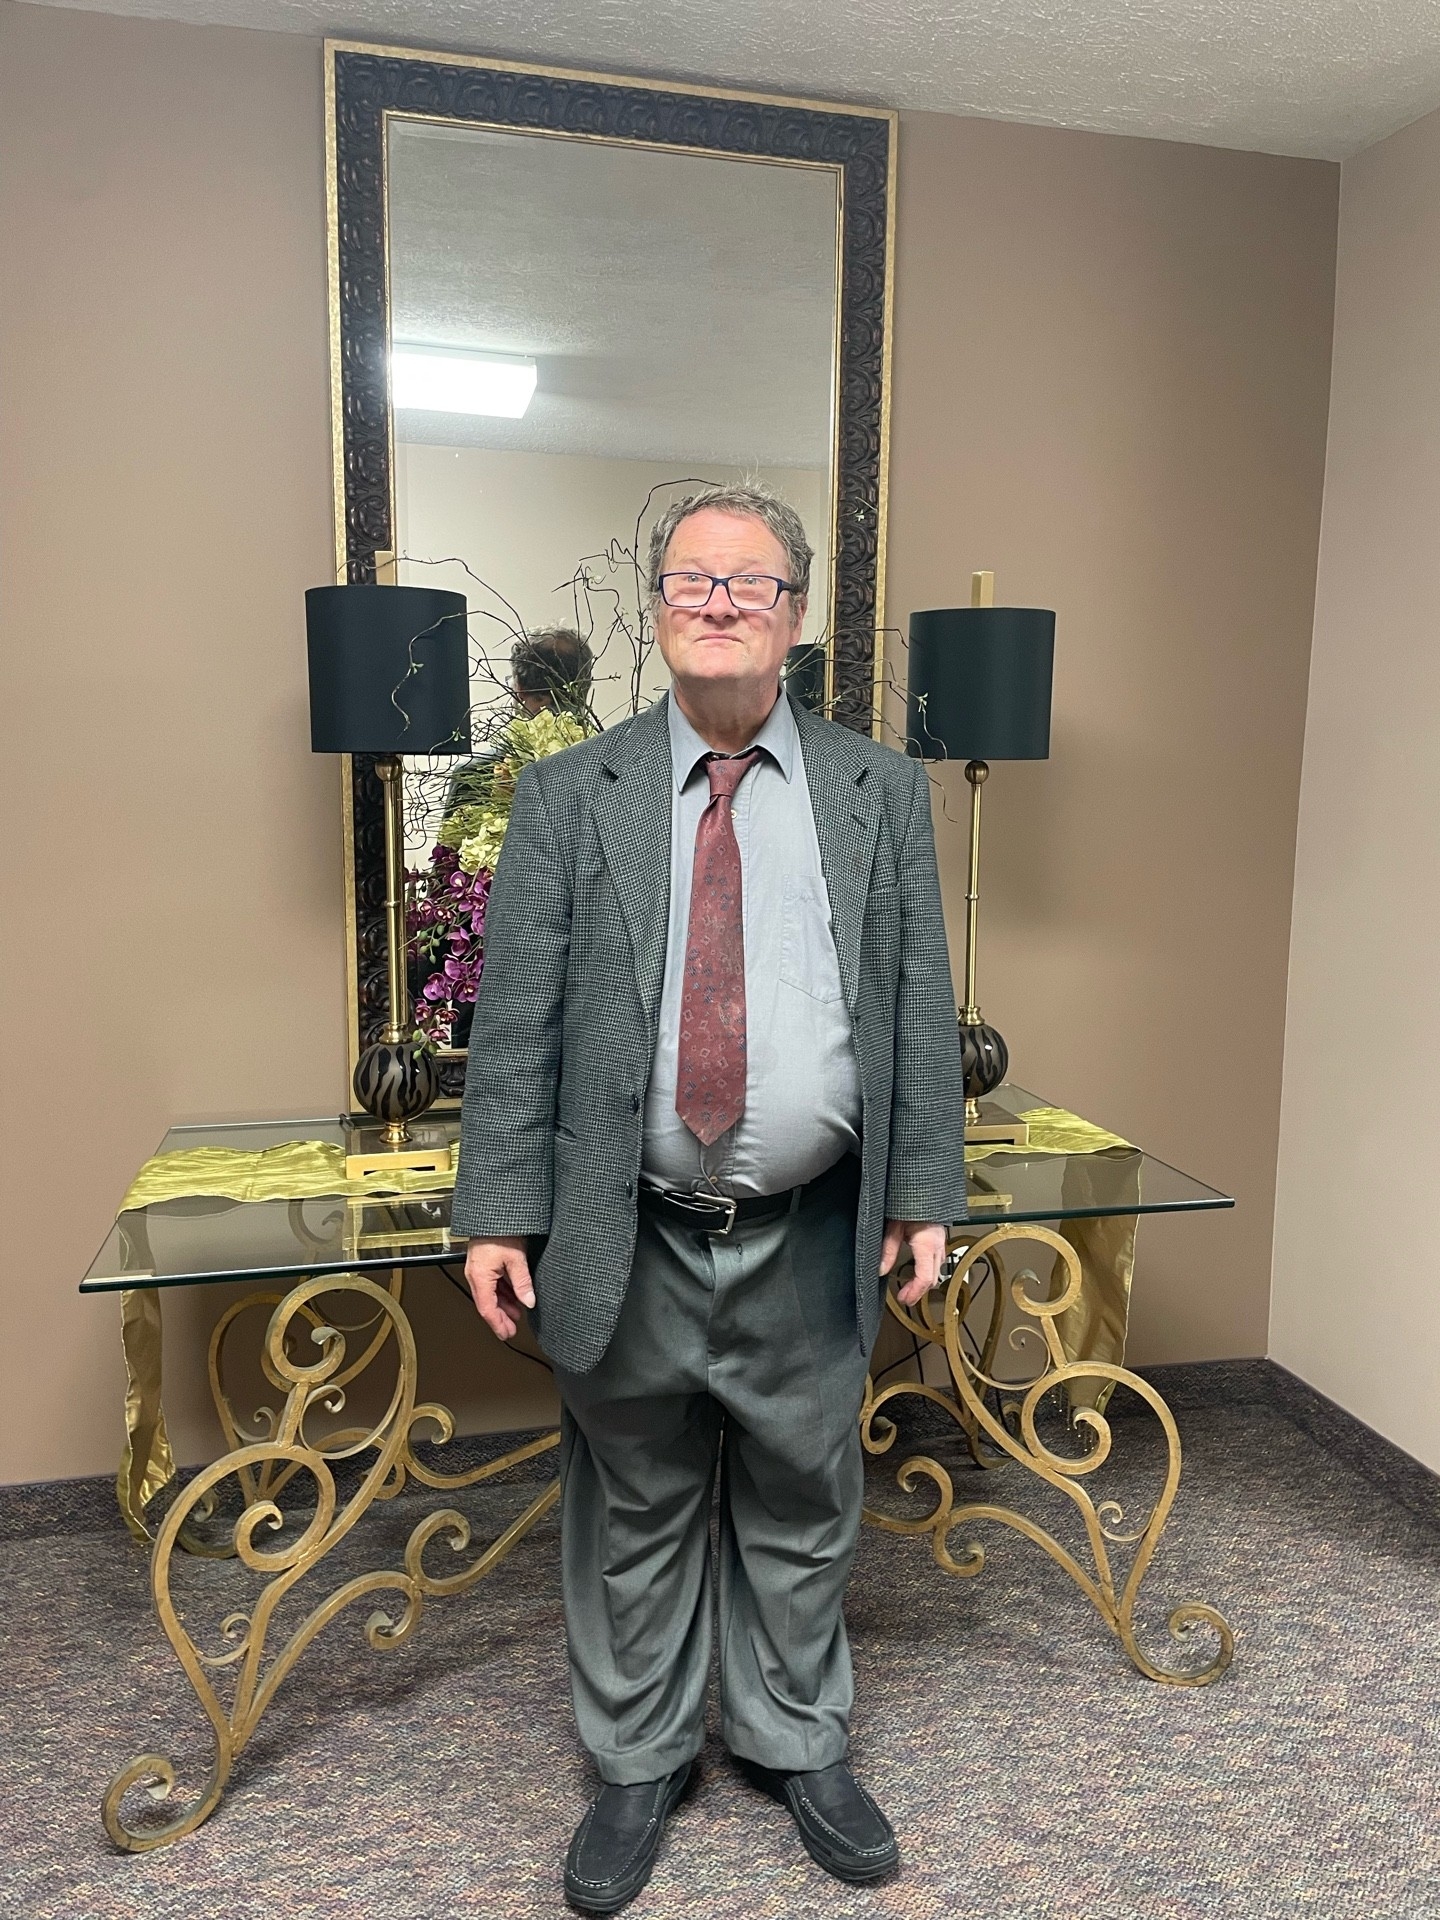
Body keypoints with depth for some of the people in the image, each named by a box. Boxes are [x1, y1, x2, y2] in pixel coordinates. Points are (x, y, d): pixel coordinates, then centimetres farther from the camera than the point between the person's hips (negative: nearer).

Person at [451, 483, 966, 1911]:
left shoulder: (881, 791, 3)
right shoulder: (568, 796, 0)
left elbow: (919, 1003, 3)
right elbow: (517, 1018, -3)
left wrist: (924, 1189, -1)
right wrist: (501, 1210, -8)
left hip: (813, 1243, 1)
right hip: (629, 1243, -1)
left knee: (802, 1515, 19)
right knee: (634, 1524, 17)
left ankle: (797, 1747, 43)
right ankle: (636, 1764, 41)